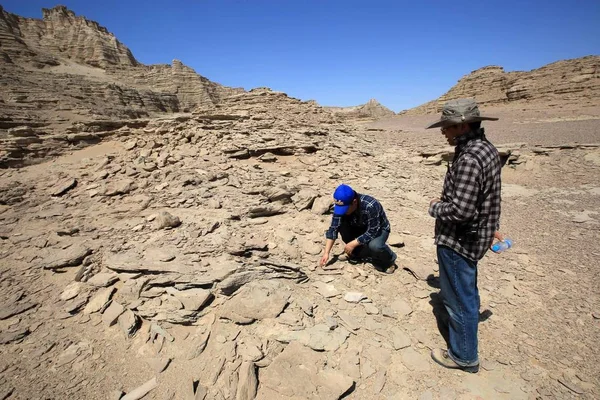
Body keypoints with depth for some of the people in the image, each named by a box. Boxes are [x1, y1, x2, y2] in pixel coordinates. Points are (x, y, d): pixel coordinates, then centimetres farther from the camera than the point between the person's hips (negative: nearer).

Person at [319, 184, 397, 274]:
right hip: (359, 228, 5)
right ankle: (356, 253, 1)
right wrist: (326, 252, -24)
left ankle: (389, 260, -1)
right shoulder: (341, 205, -22)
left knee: (374, 245, -37)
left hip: (379, 229, -5)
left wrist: (353, 244, -29)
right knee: (340, 224, -23)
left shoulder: (370, 206, -37)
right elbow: (333, 228, -20)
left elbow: (372, 232, -31)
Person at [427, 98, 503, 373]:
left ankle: (464, 357, 29)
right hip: (474, 237, 10)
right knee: (465, 291, 29)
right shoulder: (487, 149, 6)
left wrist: (435, 207, -13)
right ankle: (464, 329, 53)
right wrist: (491, 225, 22)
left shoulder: (469, 159, -27)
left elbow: (460, 210, -30)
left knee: (459, 298, 8)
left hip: (458, 241, -10)